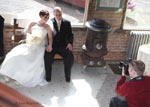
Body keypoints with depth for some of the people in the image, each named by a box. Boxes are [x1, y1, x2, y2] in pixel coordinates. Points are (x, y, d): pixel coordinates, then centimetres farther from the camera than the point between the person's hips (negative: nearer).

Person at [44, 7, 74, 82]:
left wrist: (70, 43, -11)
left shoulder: (67, 23, 6)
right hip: (52, 45, -1)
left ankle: (67, 75, -2)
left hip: (63, 45, 1)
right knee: (47, 57, -29)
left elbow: (70, 35, 9)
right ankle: (48, 75, -7)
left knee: (70, 57, -24)